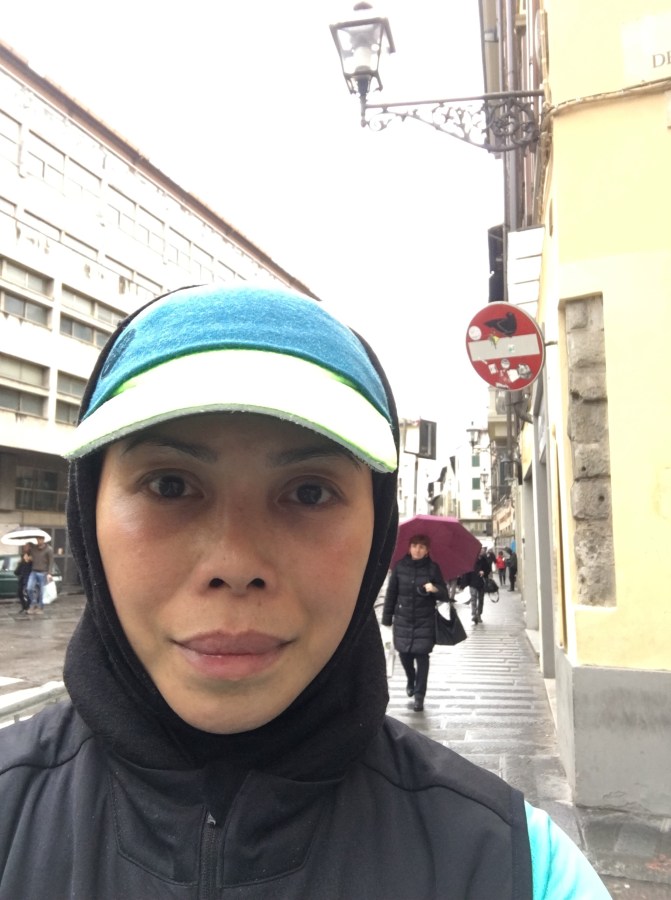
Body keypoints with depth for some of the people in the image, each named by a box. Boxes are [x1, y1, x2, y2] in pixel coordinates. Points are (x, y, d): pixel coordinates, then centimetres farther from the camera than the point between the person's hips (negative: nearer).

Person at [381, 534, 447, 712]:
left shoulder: (433, 568, -5)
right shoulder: (400, 566, -2)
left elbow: (444, 594, -3)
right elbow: (391, 592, 3)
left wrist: (435, 589, -26)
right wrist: (387, 617, 2)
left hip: (425, 620, -2)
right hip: (402, 619, 2)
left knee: (422, 656, -4)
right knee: (403, 653, 9)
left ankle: (419, 696, 6)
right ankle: (411, 680, 39)